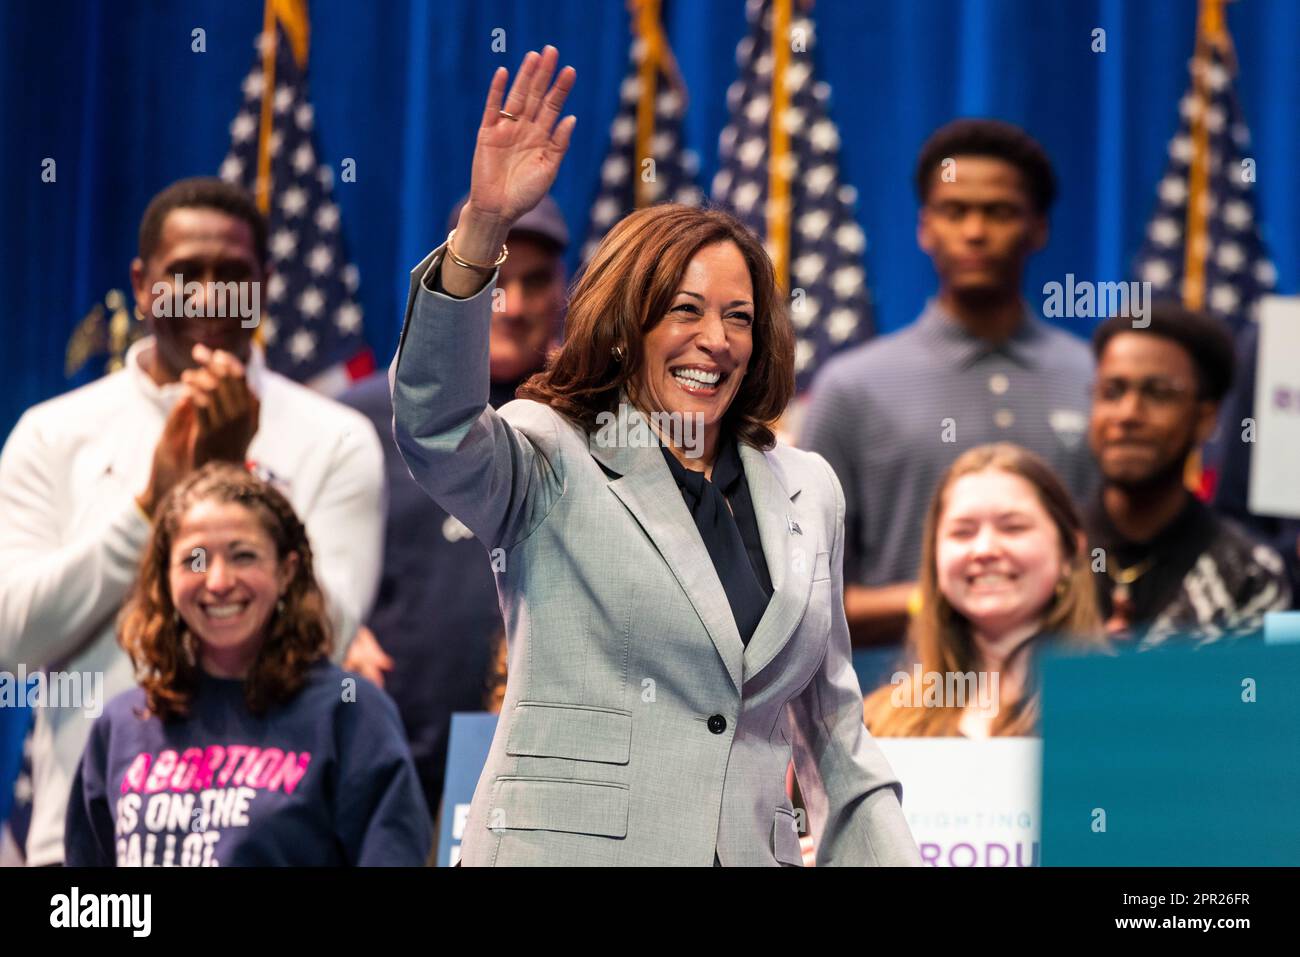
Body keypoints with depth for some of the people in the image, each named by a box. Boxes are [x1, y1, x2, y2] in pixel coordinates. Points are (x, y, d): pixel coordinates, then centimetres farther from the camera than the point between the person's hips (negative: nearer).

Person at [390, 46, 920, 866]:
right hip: (563, 847, -4)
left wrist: (892, 855, 9)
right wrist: (481, 233, -35)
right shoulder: (552, 465, -2)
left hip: (754, 849, 5)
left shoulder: (807, 489, 12)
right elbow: (438, 429, -24)